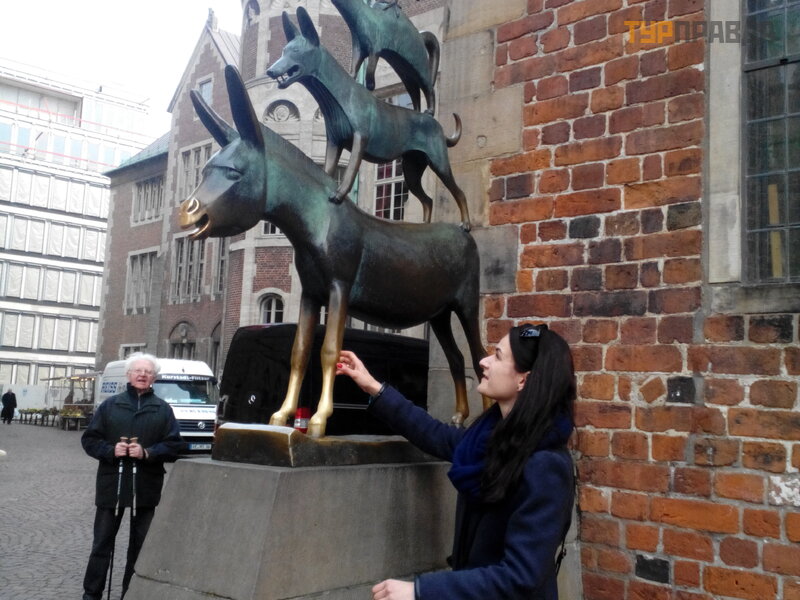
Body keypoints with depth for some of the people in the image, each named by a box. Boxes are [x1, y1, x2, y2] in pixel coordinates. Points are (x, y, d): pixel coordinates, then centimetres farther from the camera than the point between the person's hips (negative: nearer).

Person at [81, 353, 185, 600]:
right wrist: (111, 450, -13)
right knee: (102, 542, 8)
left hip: (146, 487, 0)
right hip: (112, 484, 0)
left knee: (139, 545, 8)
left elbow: (175, 445, -1)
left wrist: (147, 453, -15)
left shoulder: (163, 409, 3)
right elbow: (90, 439, 5)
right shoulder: (110, 405, 5)